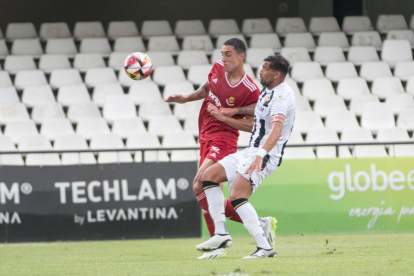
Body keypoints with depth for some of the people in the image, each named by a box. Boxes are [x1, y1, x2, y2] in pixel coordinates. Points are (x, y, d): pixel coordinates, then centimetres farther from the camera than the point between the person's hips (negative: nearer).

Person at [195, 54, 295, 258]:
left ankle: (265, 248, -25)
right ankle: (221, 235, 7)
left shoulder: (281, 96, -17)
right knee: (209, 176, 10)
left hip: (266, 155, -10)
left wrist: (260, 155, -47)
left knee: (237, 197, -25)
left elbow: (277, 128, -34)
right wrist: (225, 119, 31)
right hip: (251, 151, 10)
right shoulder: (266, 92, 15)